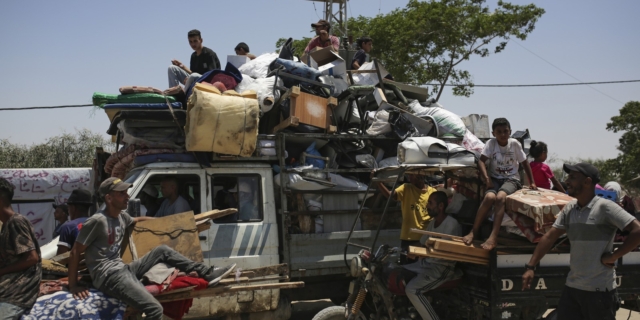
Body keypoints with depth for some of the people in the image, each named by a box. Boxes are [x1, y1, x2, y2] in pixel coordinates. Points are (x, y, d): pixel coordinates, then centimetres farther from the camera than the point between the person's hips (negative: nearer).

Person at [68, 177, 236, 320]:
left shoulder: (121, 216, 10)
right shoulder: (97, 221, -16)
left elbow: (139, 220, 35)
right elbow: (75, 253, -12)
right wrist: (73, 285, -10)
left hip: (123, 269, 10)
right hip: (109, 276, -9)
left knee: (162, 251, 11)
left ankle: (208, 274, 10)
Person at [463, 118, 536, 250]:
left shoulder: (515, 144, -1)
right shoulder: (491, 143, -3)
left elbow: (525, 163, 9)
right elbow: (481, 161, -9)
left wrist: (532, 182, 7)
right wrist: (486, 178, -22)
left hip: (511, 179, -1)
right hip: (495, 178, 1)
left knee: (500, 197, -34)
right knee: (489, 197, -33)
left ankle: (493, 237, -39)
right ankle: (474, 232, -22)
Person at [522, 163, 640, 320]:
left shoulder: (604, 207, -13)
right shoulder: (569, 209, 6)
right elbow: (549, 237, 7)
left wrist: (613, 256, -15)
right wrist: (530, 267, 2)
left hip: (599, 290, -6)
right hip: (571, 287, 6)